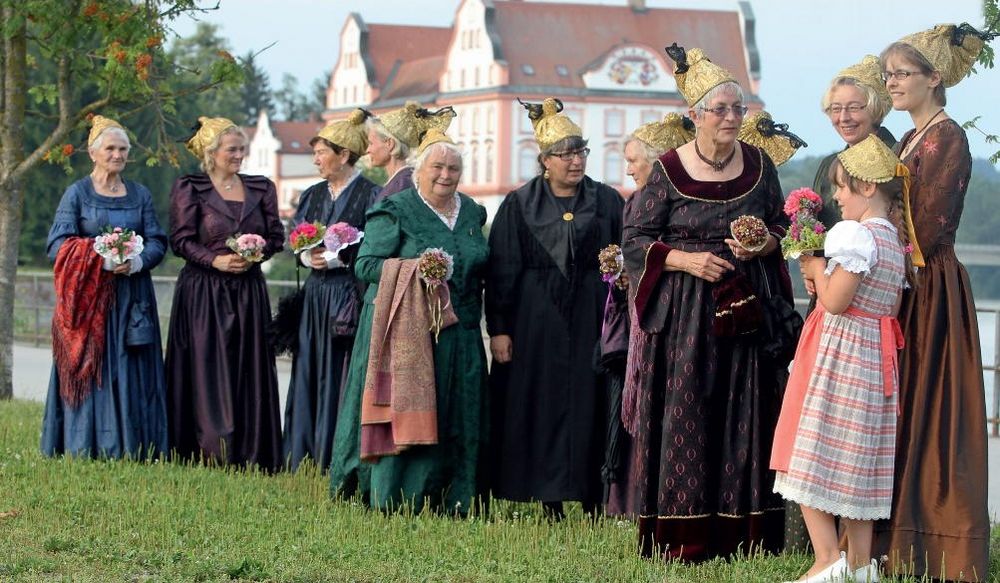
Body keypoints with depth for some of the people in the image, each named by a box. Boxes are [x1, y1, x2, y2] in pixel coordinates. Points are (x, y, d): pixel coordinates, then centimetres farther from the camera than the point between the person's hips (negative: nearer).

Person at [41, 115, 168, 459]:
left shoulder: (140, 195, 13)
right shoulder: (77, 193, 3)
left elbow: (157, 242, 8)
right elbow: (57, 245, -5)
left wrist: (135, 262, -13)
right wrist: (100, 257, -18)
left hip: (132, 299, 3)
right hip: (88, 297, -3)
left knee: (131, 374, 0)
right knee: (88, 371, -4)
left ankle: (130, 449, 3)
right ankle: (85, 449, 1)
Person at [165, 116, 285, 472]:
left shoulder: (261, 189, 12)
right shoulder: (189, 189, 1)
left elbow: (276, 236, 11)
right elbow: (181, 239, -5)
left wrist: (255, 254, -9)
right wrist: (216, 260, -18)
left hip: (249, 292, 3)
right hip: (203, 292, -3)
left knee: (249, 372, 1)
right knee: (207, 371, -5)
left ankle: (250, 454, 4)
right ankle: (211, 452, -2)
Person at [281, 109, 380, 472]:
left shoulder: (370, 196, -6)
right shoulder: (313, 196, 14)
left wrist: (338, 258, -18)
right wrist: (308, 257, -7)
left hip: (349, 297, -6)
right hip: (315, 296, 6)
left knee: (340, 378, -4)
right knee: (309, 375, 7)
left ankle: (337, 461, 0)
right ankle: (305, 455, 13)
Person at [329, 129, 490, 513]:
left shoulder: (471, 212, 15)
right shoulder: (394, 211, -3)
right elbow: (365, 264, -8)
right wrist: (412, 268, -20)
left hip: (458, 334, 6)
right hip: (407, 330, -6)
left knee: (456, 419, 4)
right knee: (403, 412, -7)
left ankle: (449, 500, 8)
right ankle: (393, 500, -4)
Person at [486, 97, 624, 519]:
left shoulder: (607, 201, 8)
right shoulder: (519, 205, 5)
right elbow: (501, 270, 2)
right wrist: (498, 329, -5)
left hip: (591, 321, 1)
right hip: (537, 323, -1)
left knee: (590, 406, -1)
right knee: (543, 408, -1)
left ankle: (594, 500, 3)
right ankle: (550, 504, 4)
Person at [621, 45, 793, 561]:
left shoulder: (759, 164, 5)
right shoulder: (669, 171, -4)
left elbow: (782, 224, 16)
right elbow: (634, 239, 0)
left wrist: (765, 245, -6)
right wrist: (686, 260, -14)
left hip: (748, 309, 3)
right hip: (684, 314, -3)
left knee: (746, 419, 1)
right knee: (684, 418, -5)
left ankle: (742, 536, 7)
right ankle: (682, 540, -1)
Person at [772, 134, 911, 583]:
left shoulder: (856, 233, -16)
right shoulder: (895, 240, 11)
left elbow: (835, 300, -21)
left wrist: (816, 268, -2)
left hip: (838, 353, -9)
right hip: (875, 357, 9)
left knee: (812, 458, -4)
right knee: (858, 461, 12)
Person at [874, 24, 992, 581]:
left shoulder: (948, 139, -12)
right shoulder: (911, 140, 17)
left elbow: (928, 229, -17)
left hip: (931, 294, -9)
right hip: (906, 293, 9)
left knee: (925, 416, -7)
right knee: (899, 418, 9)